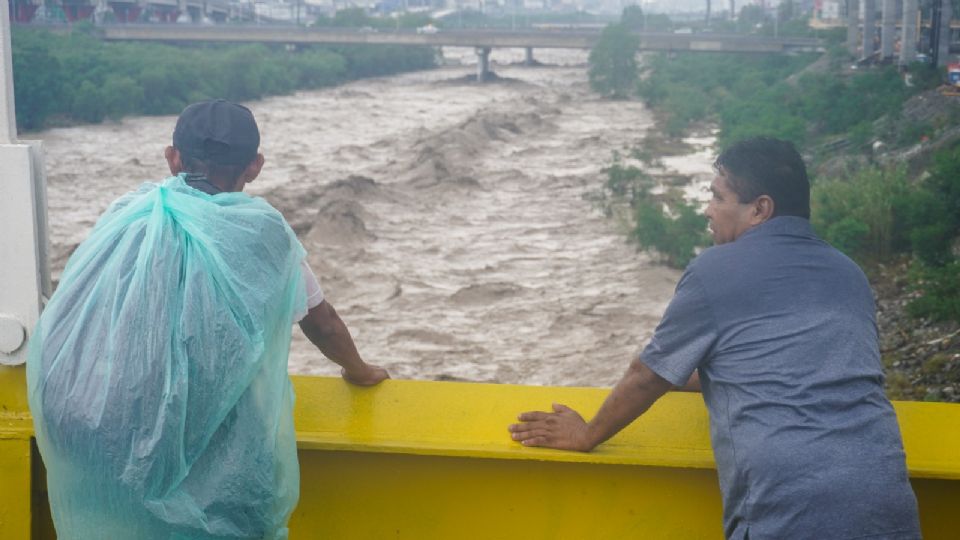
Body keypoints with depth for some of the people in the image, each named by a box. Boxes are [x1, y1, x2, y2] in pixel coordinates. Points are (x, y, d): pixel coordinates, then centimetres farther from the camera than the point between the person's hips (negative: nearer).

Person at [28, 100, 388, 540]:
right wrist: (358, 370, 32)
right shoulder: (261, 231, -2)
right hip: (220, 454, -3)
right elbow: (321, 322, 12)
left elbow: (63, 326, 15)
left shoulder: (125, 218, 4)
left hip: (110, 447, 3)